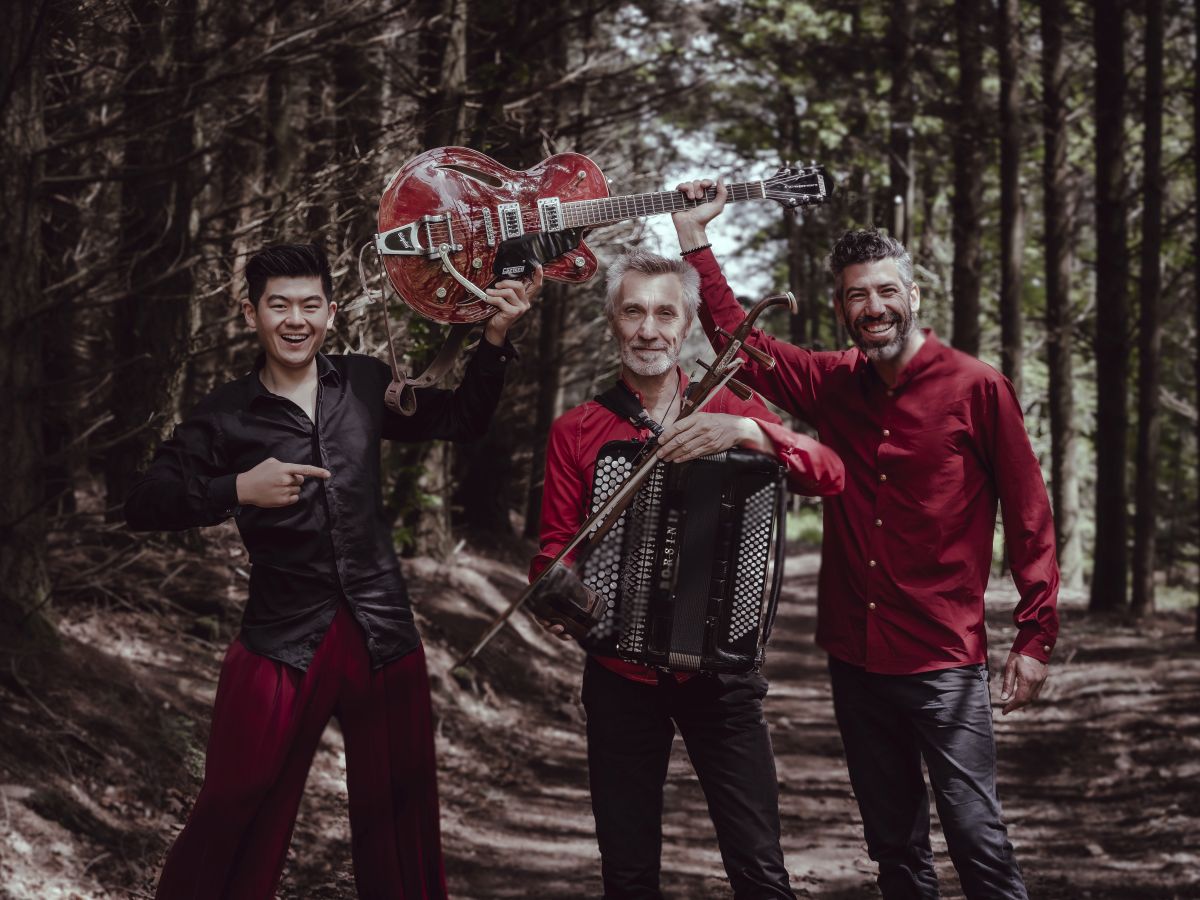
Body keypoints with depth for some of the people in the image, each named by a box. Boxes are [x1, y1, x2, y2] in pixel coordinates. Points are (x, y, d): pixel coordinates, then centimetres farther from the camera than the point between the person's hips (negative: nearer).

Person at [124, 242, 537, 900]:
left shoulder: (366, 384, 7)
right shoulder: (226, 416, -1)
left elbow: (460, 420, 20)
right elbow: (142, 506, -7)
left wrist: (495, 336, 8)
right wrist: (236, 491, -21)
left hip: (383, 636, 3)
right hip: (283, 642, -3)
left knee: (401, 818, 10)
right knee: (235, 819, -4)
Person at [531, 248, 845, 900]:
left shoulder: (730, 413, 4)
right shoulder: (575, 431, 5)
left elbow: (830, 476, -9)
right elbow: (555, 546, 6)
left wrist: (745, 430, -24)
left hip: (718, 670, -1)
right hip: (621, 675, 1)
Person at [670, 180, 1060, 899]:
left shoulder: (977, 388, -6)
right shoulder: (833, 385, 7)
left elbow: (1029, 517, -3)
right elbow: (737, 339, 14)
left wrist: (1036, 637, -6)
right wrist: (694, 237, 8)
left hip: (944, 661, -5)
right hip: (855, 656, 5)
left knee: (977, 836, -9)